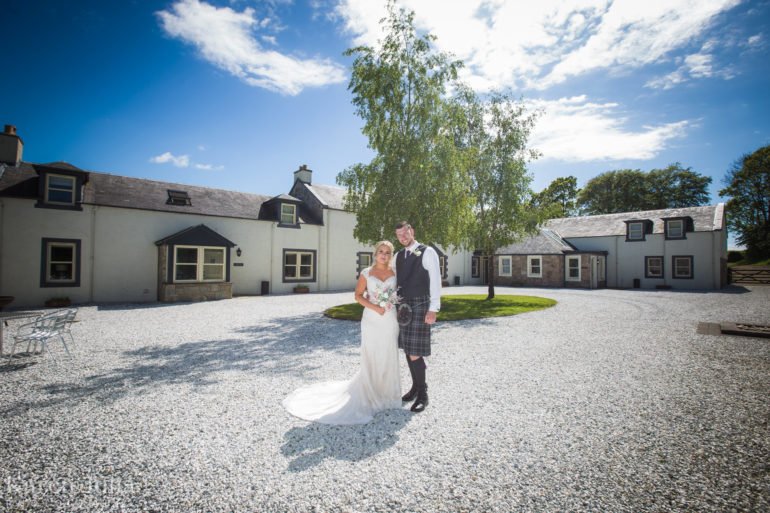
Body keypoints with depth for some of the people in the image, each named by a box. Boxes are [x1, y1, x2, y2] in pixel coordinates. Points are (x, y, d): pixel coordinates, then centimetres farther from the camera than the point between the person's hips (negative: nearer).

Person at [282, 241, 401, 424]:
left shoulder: (395, 272, 3)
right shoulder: (366, 273, -2)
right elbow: (358, 295, -1)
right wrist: (374, 307, -13)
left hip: (390, 320, 2)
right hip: (372, 319, -2)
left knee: (388, 356, 9)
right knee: (371, 356, 4)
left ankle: (386, 391, 28)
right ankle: (370, 393, 22)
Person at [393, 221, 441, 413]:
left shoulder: (427, 252, -8)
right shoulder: (398, 256, 11)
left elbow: (435, 281, -12)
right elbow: (395, 281, 14)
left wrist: (433, 309, -18)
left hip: (420, 305, -6)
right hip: (404, 306, 6)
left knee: (416, 352, -6)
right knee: (408, 349, 13)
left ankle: (422, 395, 11)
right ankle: (415, 387, 30)